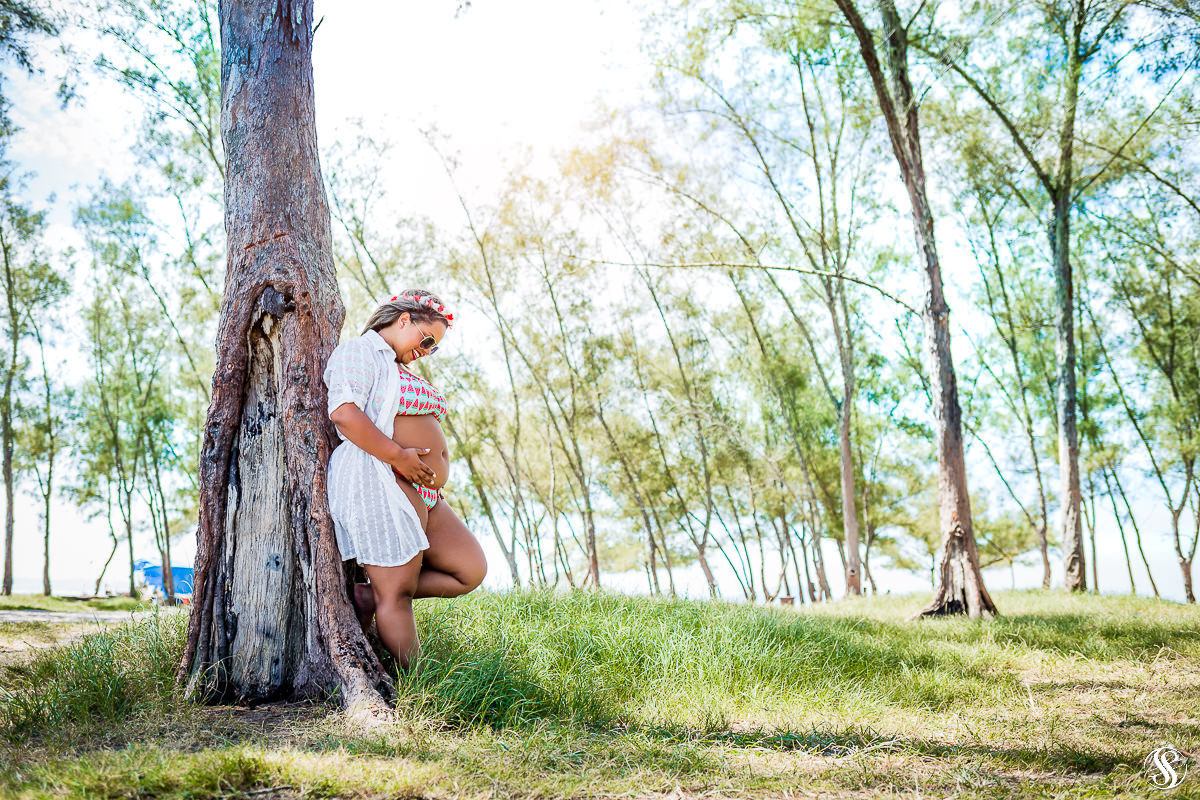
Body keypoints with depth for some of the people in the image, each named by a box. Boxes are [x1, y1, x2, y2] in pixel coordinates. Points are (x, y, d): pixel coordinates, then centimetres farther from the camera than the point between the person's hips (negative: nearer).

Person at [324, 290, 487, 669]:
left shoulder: (403, 370, 27)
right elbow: (344, 412, -19)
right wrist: (399, 456, -20)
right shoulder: (358, 351, -3)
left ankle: (367, 598, 9)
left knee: (471, 571, 7)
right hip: (379, 486, -10)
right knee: (398, 594, -6)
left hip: (424, 495, 10)